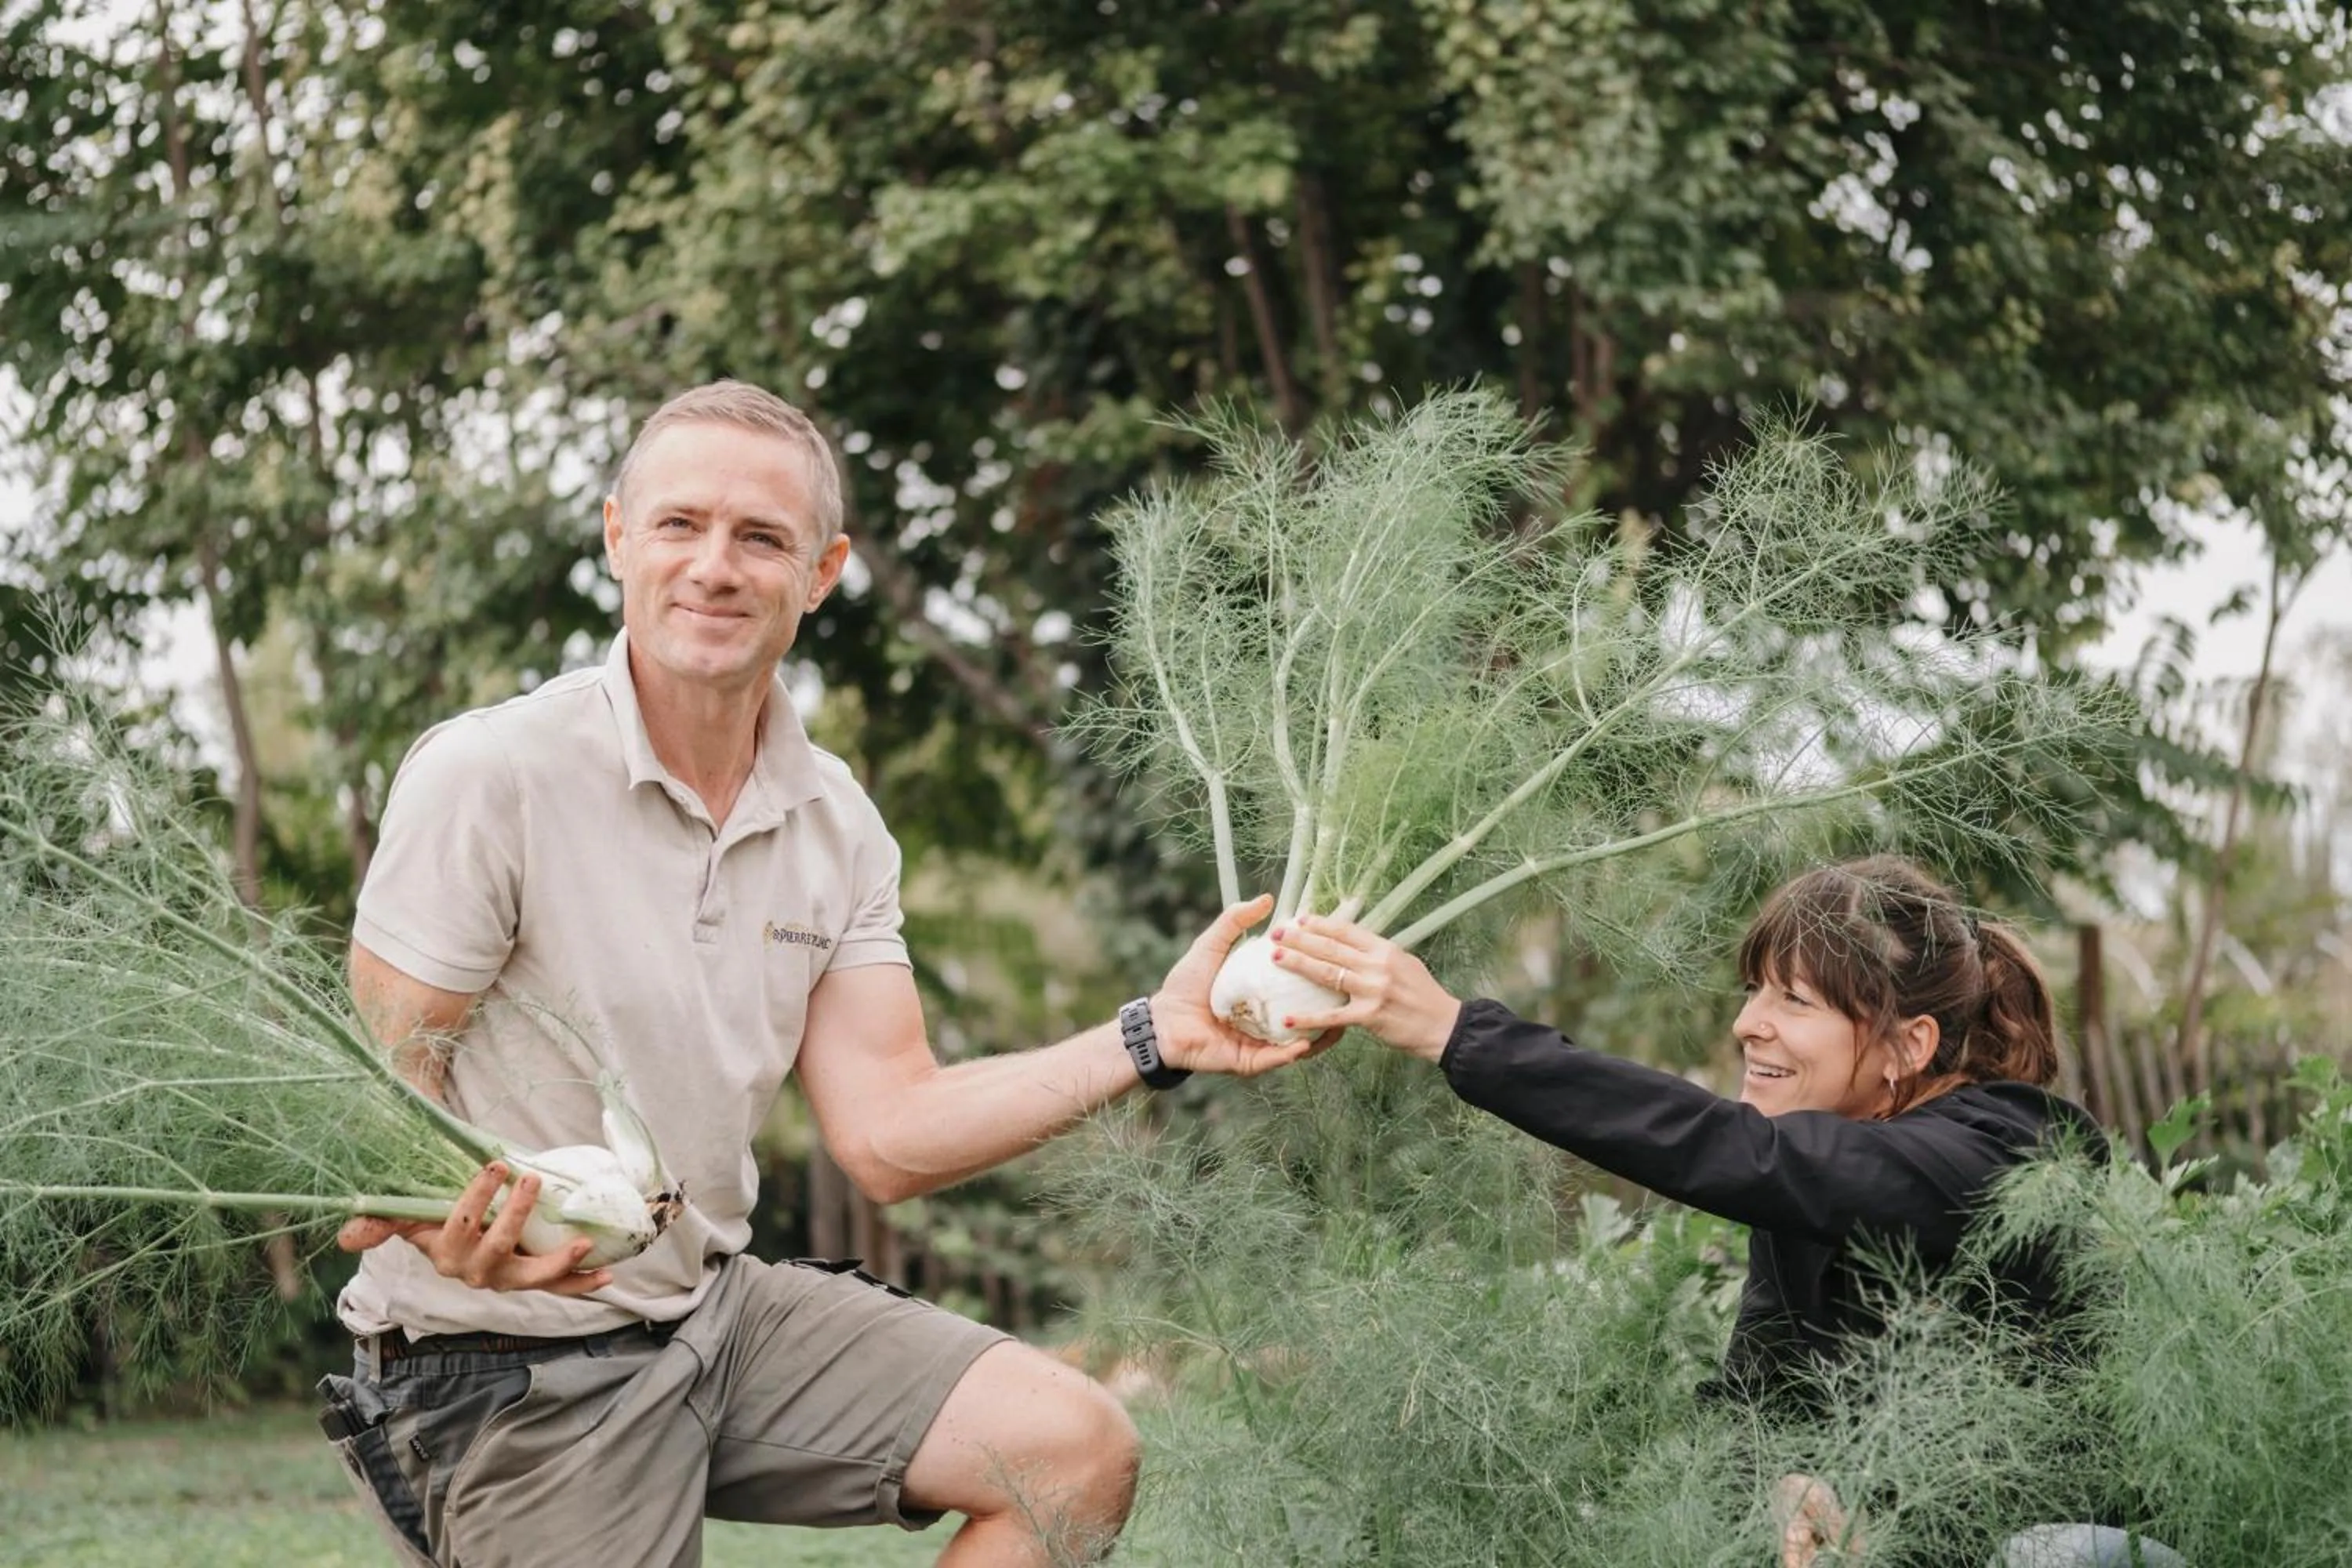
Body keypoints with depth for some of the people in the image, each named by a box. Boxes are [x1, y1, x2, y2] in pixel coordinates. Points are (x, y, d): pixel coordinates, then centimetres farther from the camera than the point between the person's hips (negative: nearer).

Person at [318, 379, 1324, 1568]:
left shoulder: (835, 824, 4)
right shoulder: (484, 777, -16)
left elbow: (886, 1135, -1)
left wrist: (1152, 1038, -10)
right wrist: (450, 1230, -38)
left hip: (717, 1310, 6)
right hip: (506, 1369, -6)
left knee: (1075, 1455, -6)